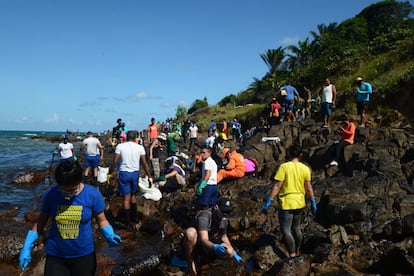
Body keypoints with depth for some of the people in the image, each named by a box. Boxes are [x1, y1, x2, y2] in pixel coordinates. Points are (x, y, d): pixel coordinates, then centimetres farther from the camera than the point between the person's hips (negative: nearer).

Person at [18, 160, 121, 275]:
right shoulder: (50, 194, -11)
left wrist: (110, 235, -23)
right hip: (55, 256, 1)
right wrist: (26, 248, -4)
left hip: (84, 255, 0)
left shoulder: (93, 194, -16)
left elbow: (101, 220, -5)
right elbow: (40, 222, 1)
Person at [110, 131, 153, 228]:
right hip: (135, 173, 2)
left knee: (126, 198, 3)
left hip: (124, 173, -2)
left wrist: (112, 171, 10)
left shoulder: (120, 146, -4)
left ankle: (128, 222, 8)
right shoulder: (140, 147, -2)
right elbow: (144, 163, -3)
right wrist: (149, 176, 3)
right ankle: (134, 217, 30)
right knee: (132, 195, 22)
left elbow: (115, 161, -6)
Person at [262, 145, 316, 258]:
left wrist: (268, 202, -12)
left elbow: (277, 186, -16)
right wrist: (313, 203, 14)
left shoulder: (284, 166, -12)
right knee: (296, 228, 20)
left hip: (286, 204, -5)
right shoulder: (305, 168, -1)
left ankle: (292, 255, -6)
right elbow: (309, 188, 2)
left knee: (286, 230, 0)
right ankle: (297, 252, 34)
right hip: (300, 203, 5)